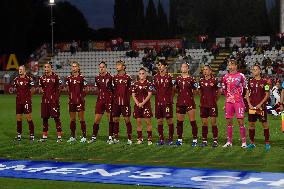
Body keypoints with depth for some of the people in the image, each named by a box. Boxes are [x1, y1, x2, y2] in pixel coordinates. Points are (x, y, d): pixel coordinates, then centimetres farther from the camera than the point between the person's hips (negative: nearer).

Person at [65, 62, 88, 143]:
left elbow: (84, 90, -2)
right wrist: (70, 97, 9)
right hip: (72, 101, 5)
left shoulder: (81, 78, -5)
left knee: (81, 119, -2)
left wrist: (82, 98, -7)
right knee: (72, 119, 8)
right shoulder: (69, 78, 8)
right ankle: (72, 137, 16)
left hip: (80, 101, -5)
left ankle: (84, 136, 4)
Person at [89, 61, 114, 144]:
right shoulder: (97, 78, 9)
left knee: (110, 119, 2)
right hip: (100, 100, 4)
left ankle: (110, 137, 8)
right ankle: (94, 137, 12)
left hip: (109, 100, -4)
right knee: (97, 119, 3)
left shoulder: (110, 77, -6)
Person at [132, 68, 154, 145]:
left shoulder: (149, 83, -1)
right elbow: (133, 95, 7)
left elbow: (149, 95, -7)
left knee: (148, 121, -5)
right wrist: (137, 103, -7)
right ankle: (139, 138, 11)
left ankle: (149, 138, 0)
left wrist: (142, 103, -14)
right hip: (137, 105, 4)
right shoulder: (135, 84, 10)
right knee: (138, 121, 4)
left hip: (146, 105, -4)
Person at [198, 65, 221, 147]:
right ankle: (204, 140, 12)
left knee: (213, 122, -2)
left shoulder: (214, 80, -4)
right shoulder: (201, 80, 7)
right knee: (204, 123, 6)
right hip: (203, 104, 4)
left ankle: (215, 141, 3)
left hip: (212, 104, -4)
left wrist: (215, 99, 6)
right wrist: (203, 99, 12)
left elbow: (219, 91, 6)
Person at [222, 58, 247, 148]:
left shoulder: (240, 76, 0)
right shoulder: (226, 77, 9)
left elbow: (245, 88, 8)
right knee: (229, 121, 5)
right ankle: (229, 141, 12)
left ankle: (244, 142, -1)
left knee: (240, 121, -6)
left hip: (238, 101, -4)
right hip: (229, 101, 4)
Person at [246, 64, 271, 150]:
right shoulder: (250, 81, 8)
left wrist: (260, 104, -10)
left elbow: (267, 95, -3)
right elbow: (247, 94, 11)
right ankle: (252, 143, 15)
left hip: (261, 106, -4)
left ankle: (267, 143, 5)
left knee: (265, 124, -1)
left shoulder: (264, 82, -2)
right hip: (252, 106, 4)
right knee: (251, 124, 6)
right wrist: (249, 104, -1)